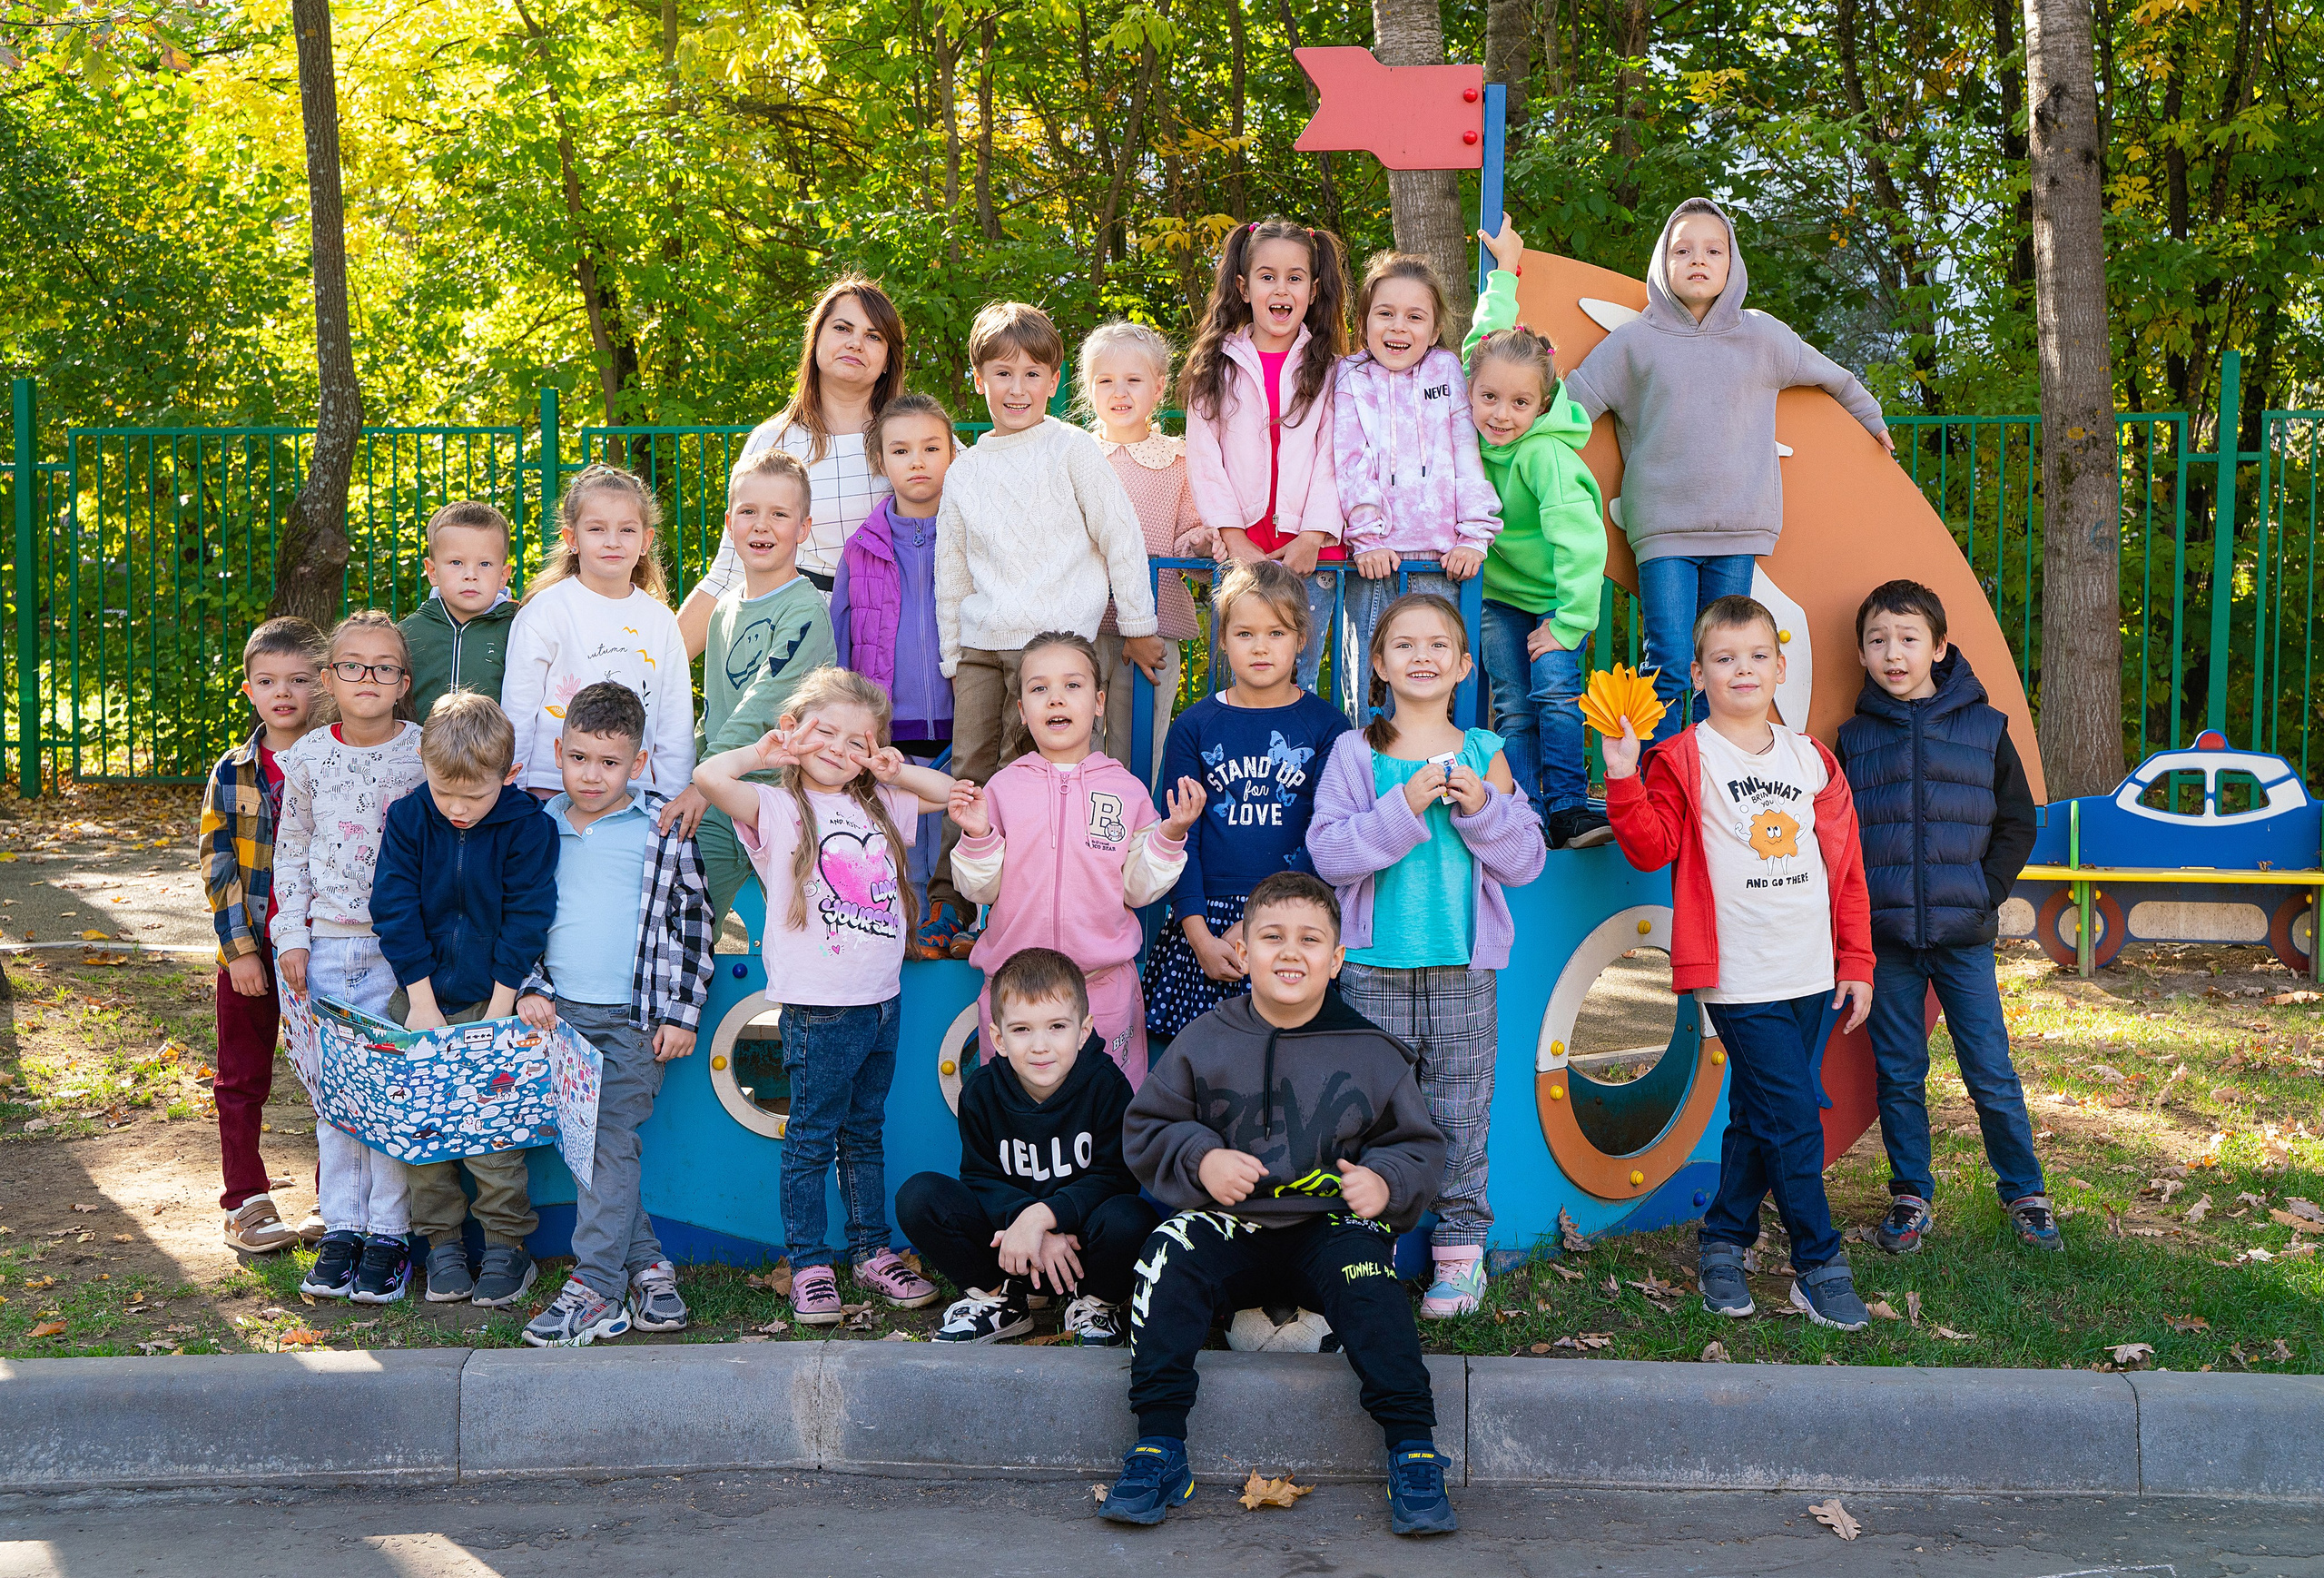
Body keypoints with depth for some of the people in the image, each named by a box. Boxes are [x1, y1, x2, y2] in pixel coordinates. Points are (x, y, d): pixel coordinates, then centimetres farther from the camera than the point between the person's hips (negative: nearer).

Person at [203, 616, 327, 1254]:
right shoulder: (233, 774, 1)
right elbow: (219, 866, -1)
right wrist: (239, 948, -9)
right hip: (250, 946, 1)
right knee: (242, 1078, 8)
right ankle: (246, 1203, 19)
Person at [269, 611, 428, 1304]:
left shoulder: (427, 752, -3)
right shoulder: (309, 758, 3)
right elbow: (291, 852, 11)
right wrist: (291, 936, 3)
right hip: (325, 943, 2)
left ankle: (390, 1233, 4)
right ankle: (340, 1227, 13)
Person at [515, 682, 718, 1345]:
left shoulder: (662, 831, -2)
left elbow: (693, 923, 2)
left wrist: (681, 1014, -2)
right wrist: (529, 990, 1)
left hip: (634, 1017, -4)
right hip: (561, 1014, 4)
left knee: (612, 1146, -8)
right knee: (584, 1145, 6)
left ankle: (595, 1290, -6)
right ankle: (646, 1264, 18)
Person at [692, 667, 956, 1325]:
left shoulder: (881, 805, 11)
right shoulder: (778, 808, -6)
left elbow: (953, 794, 18)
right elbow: (709, 777, -22)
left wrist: (894, 770, 4)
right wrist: (765, 753, -12)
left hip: (881, 999, 5)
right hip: (819, 1008, -5)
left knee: (865, 1135, 17)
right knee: (812, 1140, 3)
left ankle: (873, 1251, 25)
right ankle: (809, 1266, 11)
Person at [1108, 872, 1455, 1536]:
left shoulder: (1372, 1053, 5)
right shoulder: (1204, 1043, 5)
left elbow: (1422, 1147, 10)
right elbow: (1144, 1129, 10)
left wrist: (1386, 1180, -11)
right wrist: (1199, 1158, -10)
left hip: (1328, 1230, -1)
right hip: (1230, 1230, 1)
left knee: (1365, 1269, -32)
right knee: (1170, 1252, -28)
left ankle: (1413, 1455, -26)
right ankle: (1158, 1451, -24)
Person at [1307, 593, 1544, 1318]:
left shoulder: (1484, 755, 6)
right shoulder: (1356, 753, 1)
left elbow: (1526, 859, 4)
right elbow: (1329, 854, -9)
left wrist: (1481, 809, -12)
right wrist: (1404, 808, -18)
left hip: (1464, 971, 1)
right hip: (1376, 969, -1)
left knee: (1460, 1115, 6)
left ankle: (1460, 1247, 17)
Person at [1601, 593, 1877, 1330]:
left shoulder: (1812, 759, 12)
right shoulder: (1683, 759, -2)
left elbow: (1845, 866, 14)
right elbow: (1652, 848, -10)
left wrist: (1856, 963, 11)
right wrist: (1624, 781, -24)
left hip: (1813, 978, 5)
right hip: (1741, 982, -5)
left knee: (1758, 1117, 12)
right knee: (1793, 1120, -7)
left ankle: (1723, 1240, 27)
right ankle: (1818, 1267, 3)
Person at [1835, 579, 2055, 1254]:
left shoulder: (1983, 728, 2)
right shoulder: (1854, 738, 5)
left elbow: (2018, 823, 6)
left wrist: (1985, 894, -4)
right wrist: (1857, 907, -1)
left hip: (1963, 935, -1)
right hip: (1885, 937, 1)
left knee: (1992, 1072, 1)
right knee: (1898, 1076, 7)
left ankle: (2025, 1192, 16)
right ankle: (1911, 1196, 20)